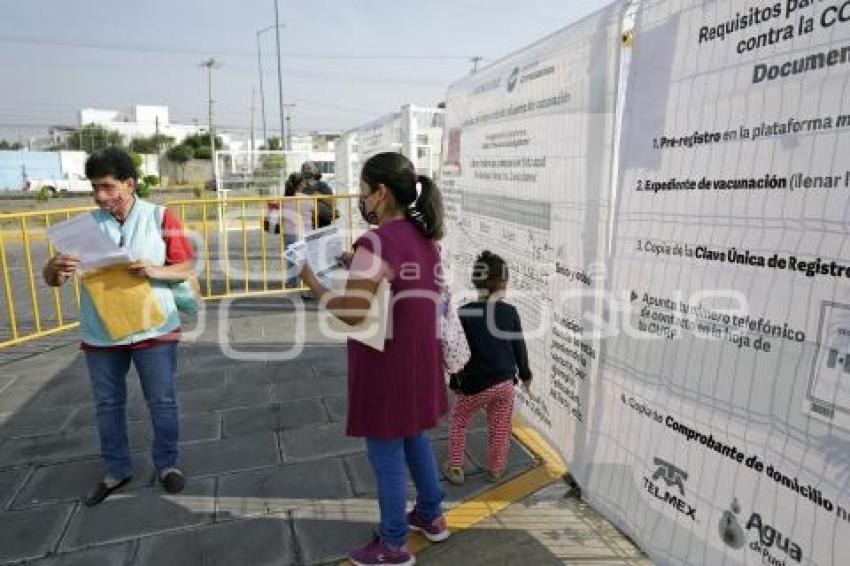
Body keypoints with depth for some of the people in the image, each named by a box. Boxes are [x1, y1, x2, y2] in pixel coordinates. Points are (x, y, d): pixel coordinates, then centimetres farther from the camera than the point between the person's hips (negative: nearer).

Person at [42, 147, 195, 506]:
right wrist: (56, 268, -23)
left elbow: (186, 268, -5)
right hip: (100, 334, 3)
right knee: (107, 404, 15)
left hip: (153, 330, -3)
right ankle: (117, 469, 34)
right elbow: (52, 280, 1)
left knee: (162, 401, 8)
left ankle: (167, 463, 28)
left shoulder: (160, 218, -6)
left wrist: (156, 271, -26)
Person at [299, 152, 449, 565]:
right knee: (415, 439, 26)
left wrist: (311, 280, -11)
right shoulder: (425, 237, 4)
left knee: (387, 455, 10)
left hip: (386, 363, -8)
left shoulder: (377, 242, -22)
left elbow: (350, 314, -25)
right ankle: (431, 516, 44)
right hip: (419, 358, 8)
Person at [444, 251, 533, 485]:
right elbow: (519, 347, 4)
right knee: (500, 428, 18)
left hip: (475, 384, -2)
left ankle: (455, 467, 19)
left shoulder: (464, 313, -12)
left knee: (458, 420, 18)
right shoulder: (510, 312, -5)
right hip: (505, 381, 2)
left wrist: (455, 383, 3)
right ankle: (495, 468, 30)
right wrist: (525, 374, 19)